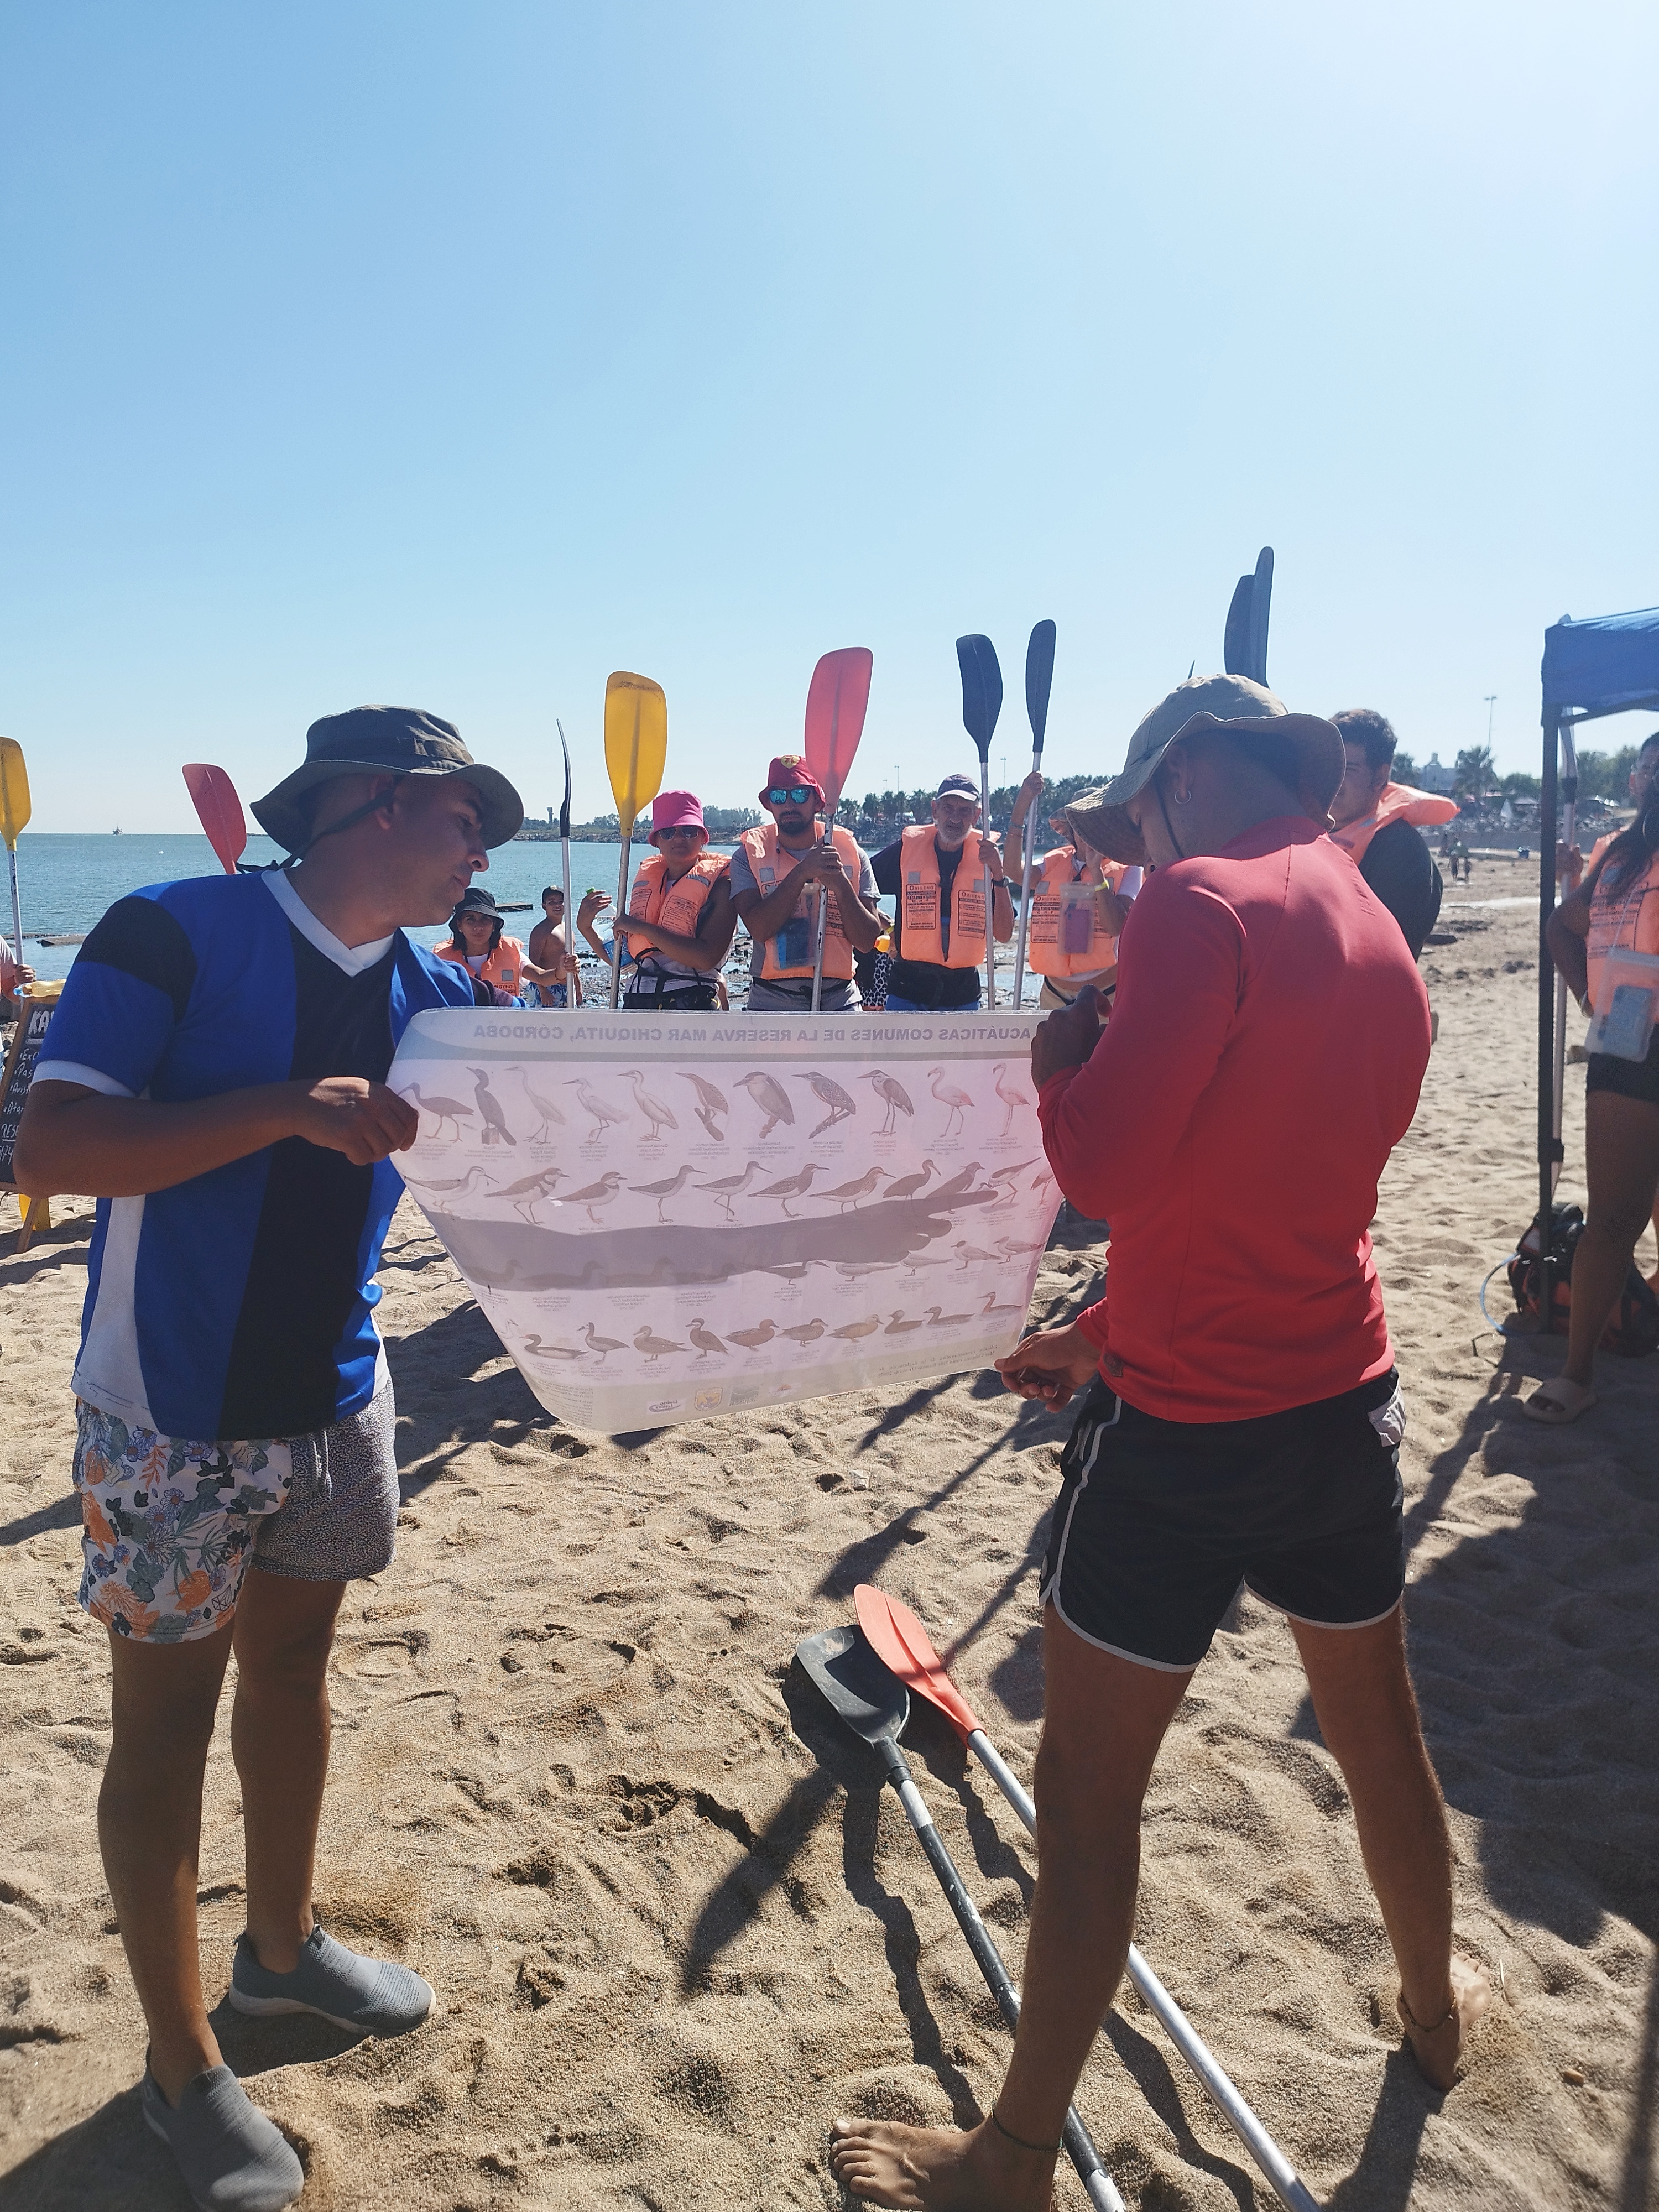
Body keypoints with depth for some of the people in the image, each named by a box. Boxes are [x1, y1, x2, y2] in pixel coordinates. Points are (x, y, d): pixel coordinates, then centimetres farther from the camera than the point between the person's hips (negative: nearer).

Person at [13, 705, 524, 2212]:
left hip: (335, 1406, 6)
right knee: (166, 1720, 8)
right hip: (173, 1414, -6)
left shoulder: (433, 997, 2)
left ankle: (282, 1947, 44)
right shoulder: (175, 935, -15)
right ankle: (183, 2070, 28)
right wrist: (291, 1106, -31)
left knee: (294, 1662, 21)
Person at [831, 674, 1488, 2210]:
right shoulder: (1384, 944, 9)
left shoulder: (1208, 902, -17)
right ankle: (1438, 2003, 52)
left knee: (1088, 1790, 7)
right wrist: (1113, 1334, 19)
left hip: (1187, 1430, -8)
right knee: (1379, 1727, 27)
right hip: (1347, 1401, 8)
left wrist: (1061, 1050, -5)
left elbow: (1107, 1169, -24)